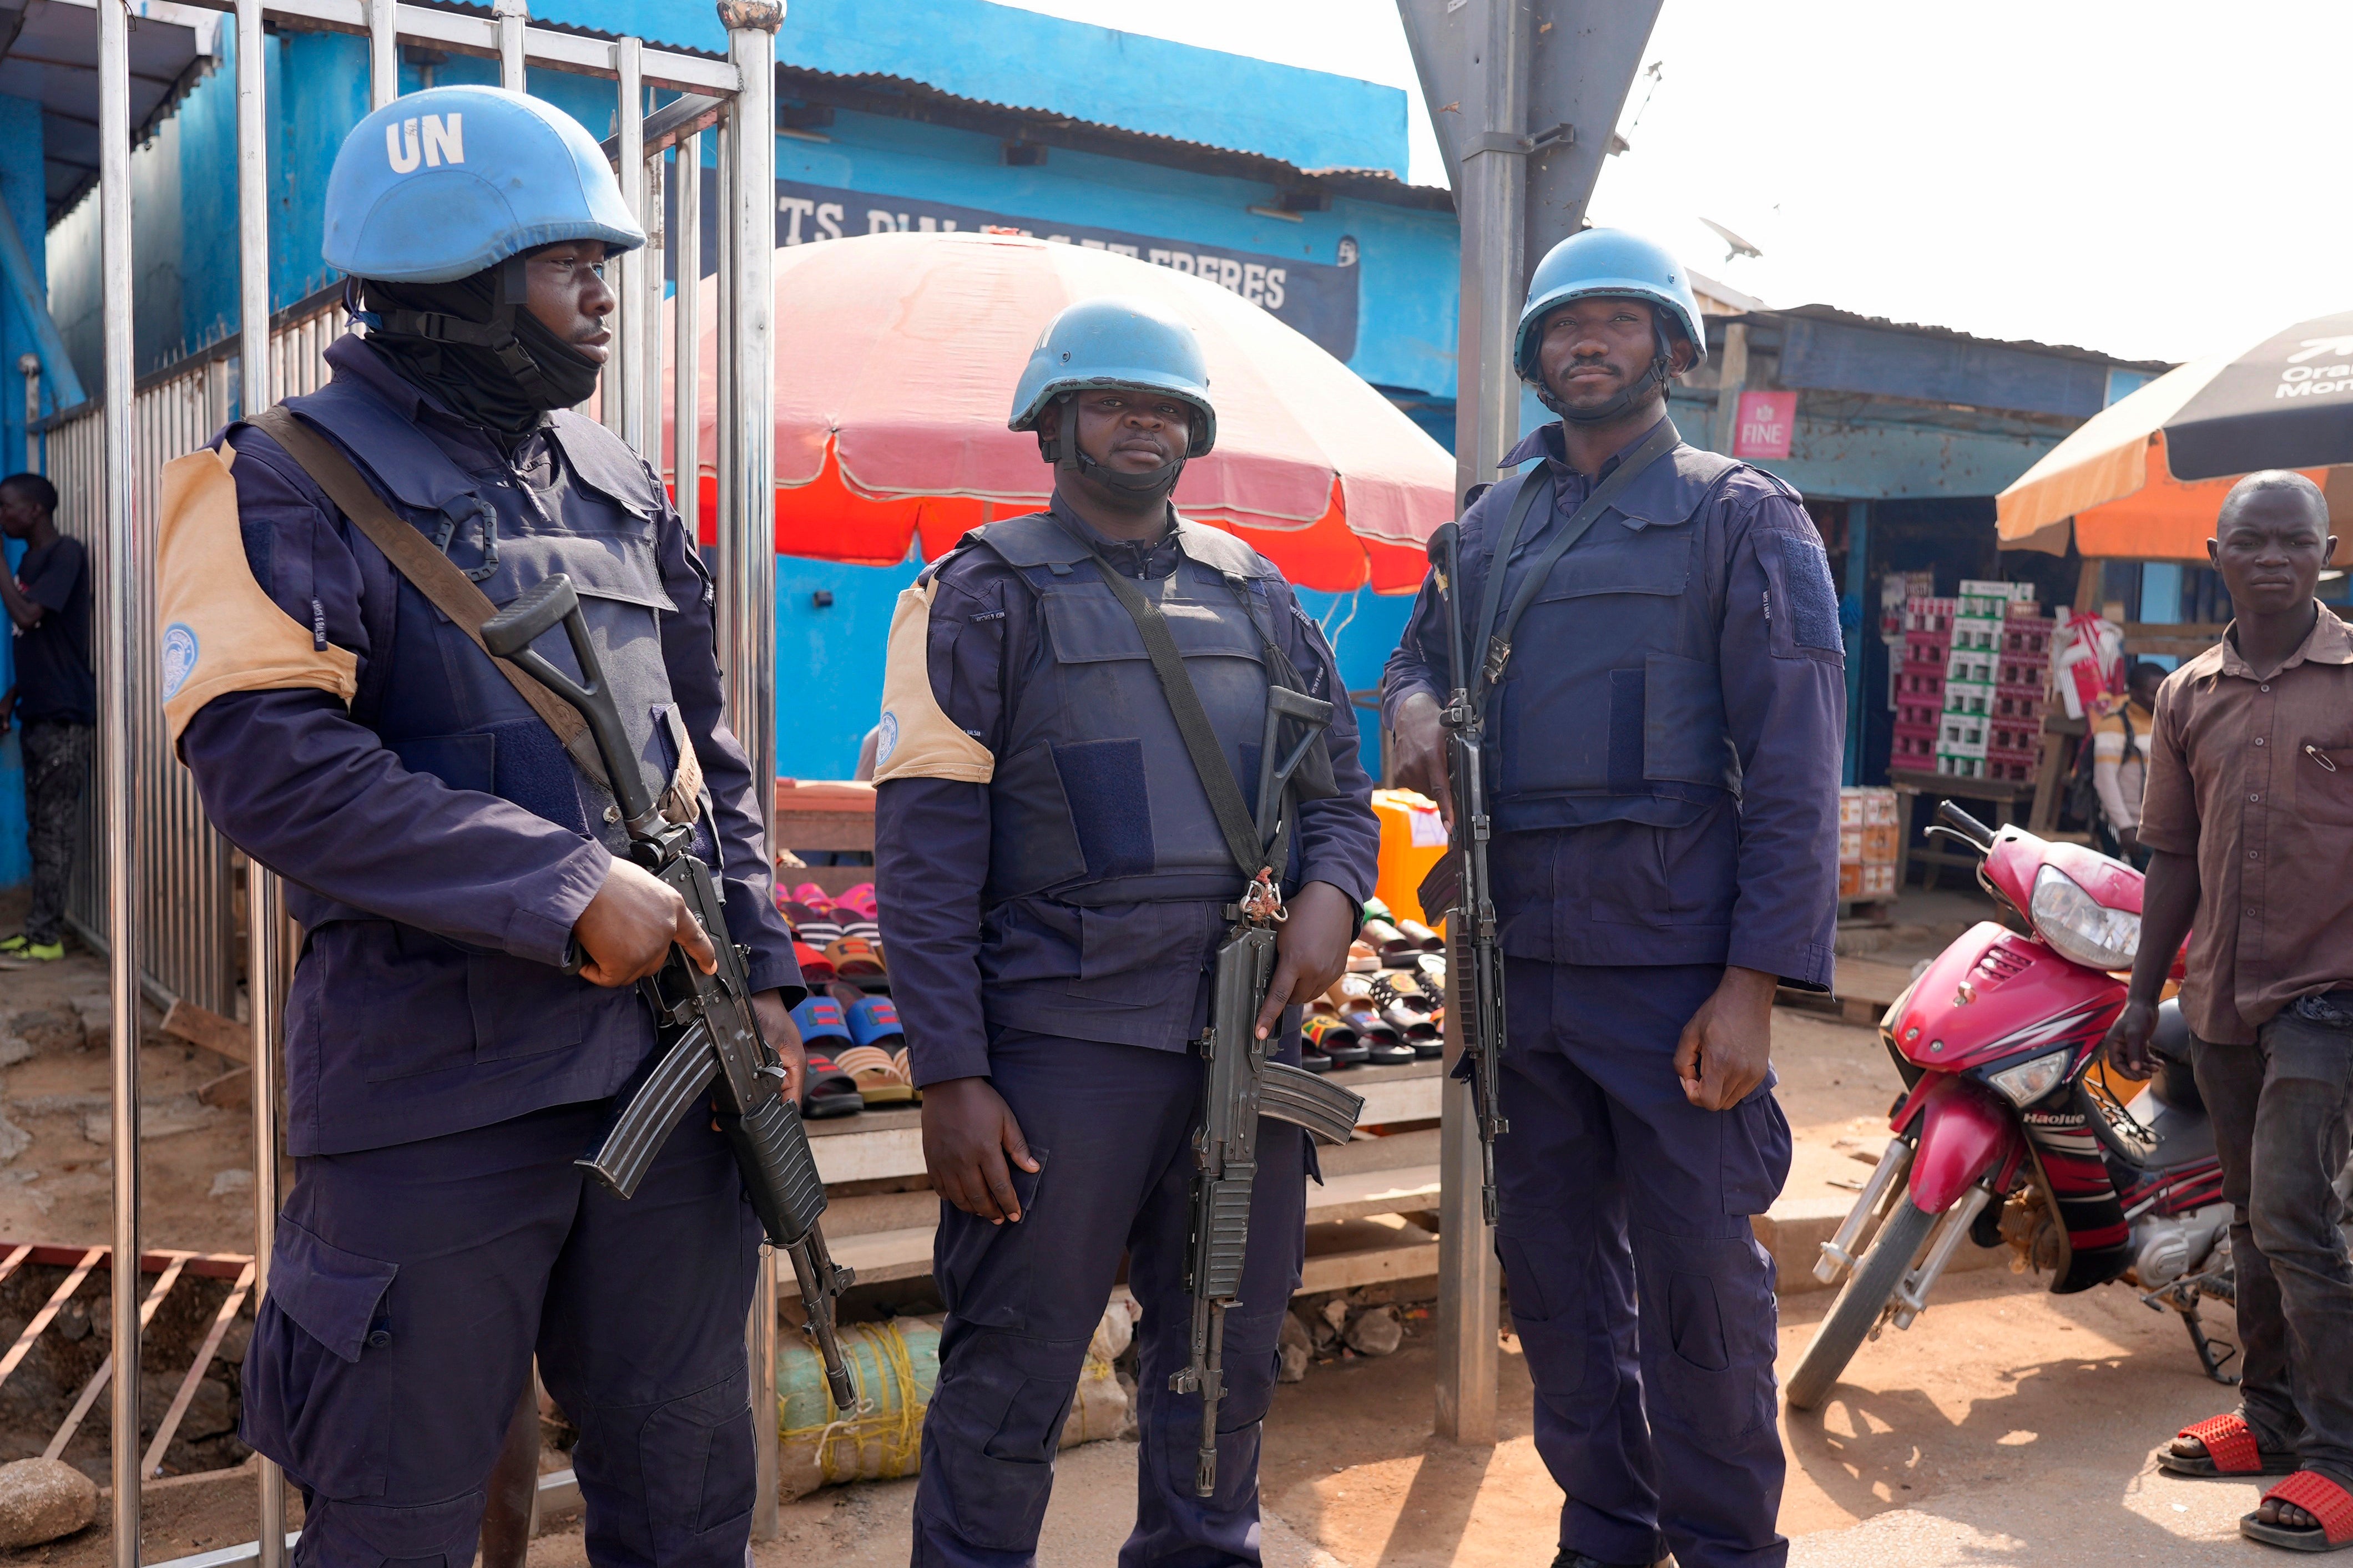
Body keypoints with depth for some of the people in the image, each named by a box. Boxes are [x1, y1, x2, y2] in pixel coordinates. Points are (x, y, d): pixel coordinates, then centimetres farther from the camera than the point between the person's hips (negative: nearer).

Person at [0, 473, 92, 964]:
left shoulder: (66, 553, -10)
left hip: (63, 714, -9)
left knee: (56, 826, -5)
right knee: (42, 825, 10)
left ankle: (45, 937, -2)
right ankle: (41, 928, 14)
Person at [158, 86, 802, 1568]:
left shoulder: (621, 482, 12)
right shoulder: (293, 487, -6)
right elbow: (271, 760, -19)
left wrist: (761, 970, 5)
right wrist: (565, 889, -21)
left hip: (671, 1055, 6)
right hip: (438, 1083, -5)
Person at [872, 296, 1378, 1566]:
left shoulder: (1256, 596, 14)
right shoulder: (985, 595, 0)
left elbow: (1338, 787, 18)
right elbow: (924, 858, -6)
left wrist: (1330, 891, -6)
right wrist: (950, 1076, -13)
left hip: (1247, 1040, 5)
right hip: (1062, 1046, -5)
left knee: (1228, 1362, 17)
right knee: (1012, 1378, 3)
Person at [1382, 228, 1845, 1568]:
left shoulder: (1741, 515, 0)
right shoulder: (1494, 522, 15)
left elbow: (1796, 763, -7)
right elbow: (1419, 651, 27)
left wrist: (1755, 984, -15)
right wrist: (1414, 705, 0)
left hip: (1674, 969, -5)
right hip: (1518, 959, 5)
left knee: (1699, 1273, 3)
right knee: (1554, 1270, 13)